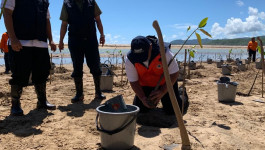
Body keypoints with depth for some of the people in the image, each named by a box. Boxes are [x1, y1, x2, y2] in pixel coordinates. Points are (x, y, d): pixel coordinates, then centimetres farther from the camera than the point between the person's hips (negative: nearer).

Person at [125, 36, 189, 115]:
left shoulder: (164, 53, -32)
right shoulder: (129, 61, -24)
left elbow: (174, 74, -22)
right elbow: (133, 82, -14)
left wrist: (162, 91, -33)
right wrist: (143, 98, -29)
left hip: (165, 83, -2)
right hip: (145, 85, 3)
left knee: (172, 111, -6)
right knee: (139, 110, -1)